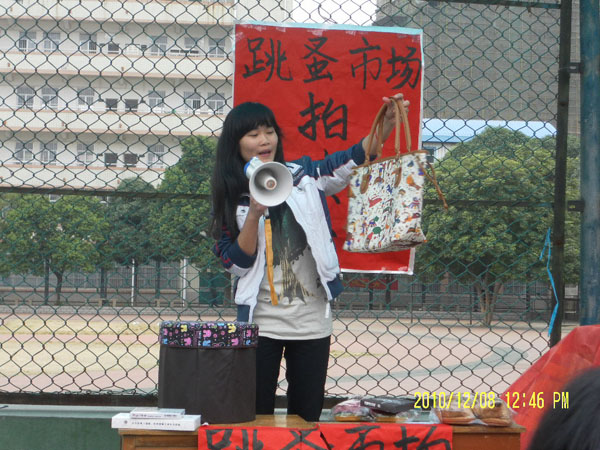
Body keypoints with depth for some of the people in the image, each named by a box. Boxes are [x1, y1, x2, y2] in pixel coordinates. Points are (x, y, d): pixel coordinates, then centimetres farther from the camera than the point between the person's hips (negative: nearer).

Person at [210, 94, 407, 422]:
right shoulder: (232, 198, 1)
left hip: (312, 321, 1)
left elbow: (354, 160, -9)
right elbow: (237, 265, -7)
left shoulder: (303, 177, 2)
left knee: (307, 416, 9)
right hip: (261, 323, -1)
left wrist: (387, 124, -24)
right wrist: (255, 214, -19)